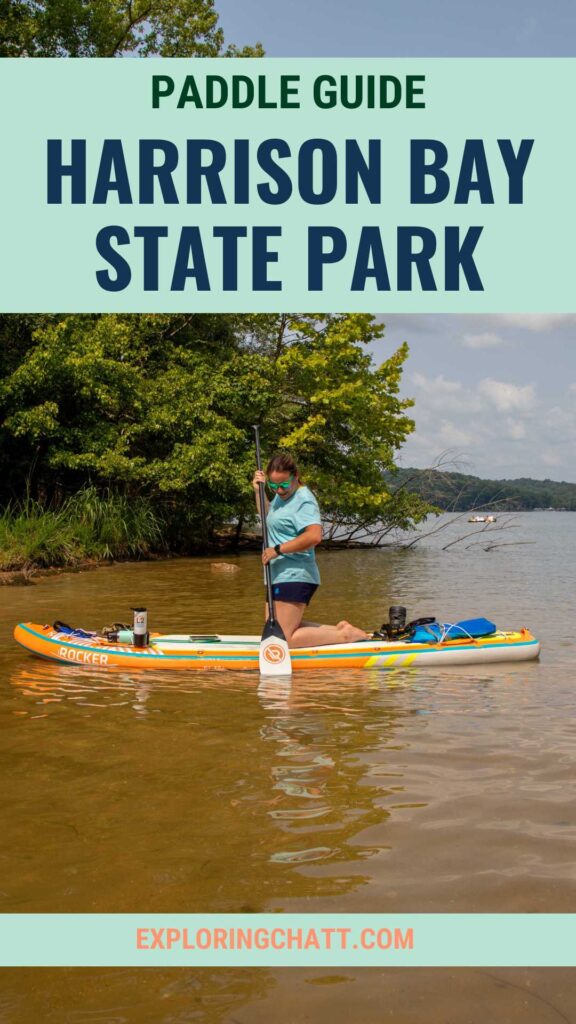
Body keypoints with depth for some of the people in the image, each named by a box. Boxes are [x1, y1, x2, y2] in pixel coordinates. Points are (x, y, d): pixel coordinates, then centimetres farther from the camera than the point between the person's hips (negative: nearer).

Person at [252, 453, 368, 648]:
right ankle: (339, 629, 14)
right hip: (281, 576, 11)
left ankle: (344, 635, -4)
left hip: (294, 578, -11)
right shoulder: (282, 495, 15)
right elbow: (266, 516, 35)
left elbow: (314, 536, -31)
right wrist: (259, 491, 19)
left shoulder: (303, 499, -16)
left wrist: (278, 549, -23)